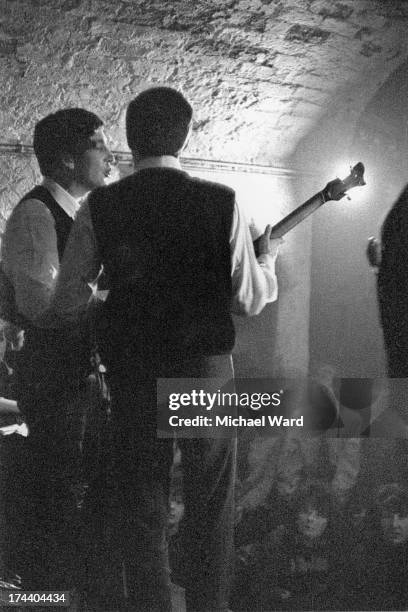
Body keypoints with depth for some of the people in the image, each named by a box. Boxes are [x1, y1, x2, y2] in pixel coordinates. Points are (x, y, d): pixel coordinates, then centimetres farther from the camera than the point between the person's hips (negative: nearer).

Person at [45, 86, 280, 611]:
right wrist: (267, 258, 17)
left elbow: (66, 303, -3)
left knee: (140, 506, 12)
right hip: (205, 364, -1)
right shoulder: (220, 202, -6)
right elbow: (250, 299, -4)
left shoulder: (100, 206, -3)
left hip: (131, 369, 1)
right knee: (209, 505, 12)